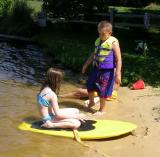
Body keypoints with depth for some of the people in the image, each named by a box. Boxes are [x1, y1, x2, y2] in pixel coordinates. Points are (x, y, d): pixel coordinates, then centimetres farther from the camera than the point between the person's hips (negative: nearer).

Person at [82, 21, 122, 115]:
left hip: (107, 71, -7)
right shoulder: (98, 41, 6)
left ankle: (102, 109, 23)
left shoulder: (113, 43, -16)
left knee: (102, 91, 3)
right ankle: (91, 102, 44)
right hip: (96, 68, 7)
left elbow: (118, 59, -17)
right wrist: (86, 65, 25)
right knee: (90, 85, 17)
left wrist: (118, 74, -22)